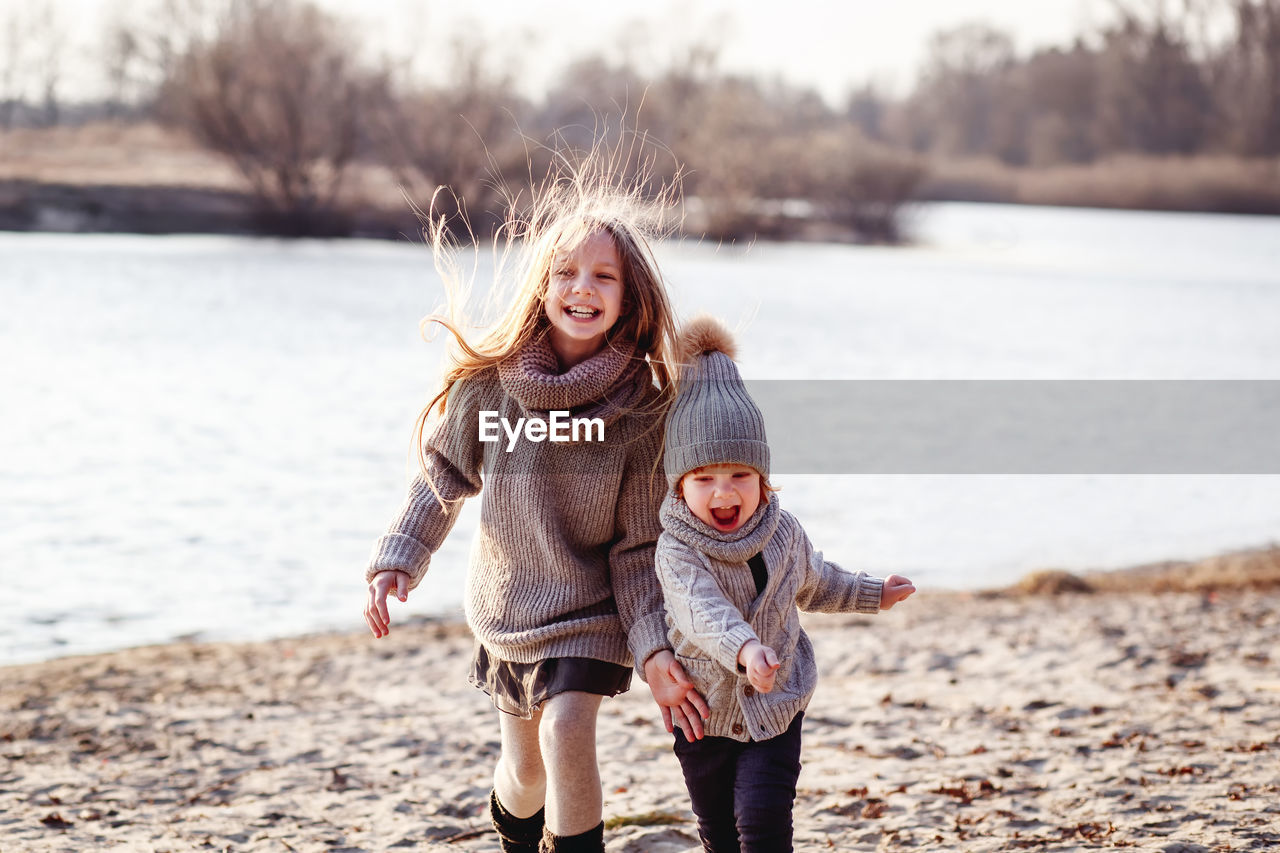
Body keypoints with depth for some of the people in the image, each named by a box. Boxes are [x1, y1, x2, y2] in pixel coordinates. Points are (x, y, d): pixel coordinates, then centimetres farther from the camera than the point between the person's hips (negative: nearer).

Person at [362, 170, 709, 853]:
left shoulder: (642, 405, -18)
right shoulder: (490, 380, -14)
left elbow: (640, 546, -12)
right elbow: (443, 474, 3)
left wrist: (655, 650, -20)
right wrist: (397, 561, -6)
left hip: (592, 610, -2)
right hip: (507, 605, 2)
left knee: (565, 732, -24)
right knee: (525, 769, 14)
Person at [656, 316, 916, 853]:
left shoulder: (783, 533, -6)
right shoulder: (677, 551, -22)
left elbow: (812, 584, 18)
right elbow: (704, 611, -42)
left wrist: (872, 594, 27)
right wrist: (744, 650, -60)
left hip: (775, 711, 1)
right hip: (704, 713, -1)